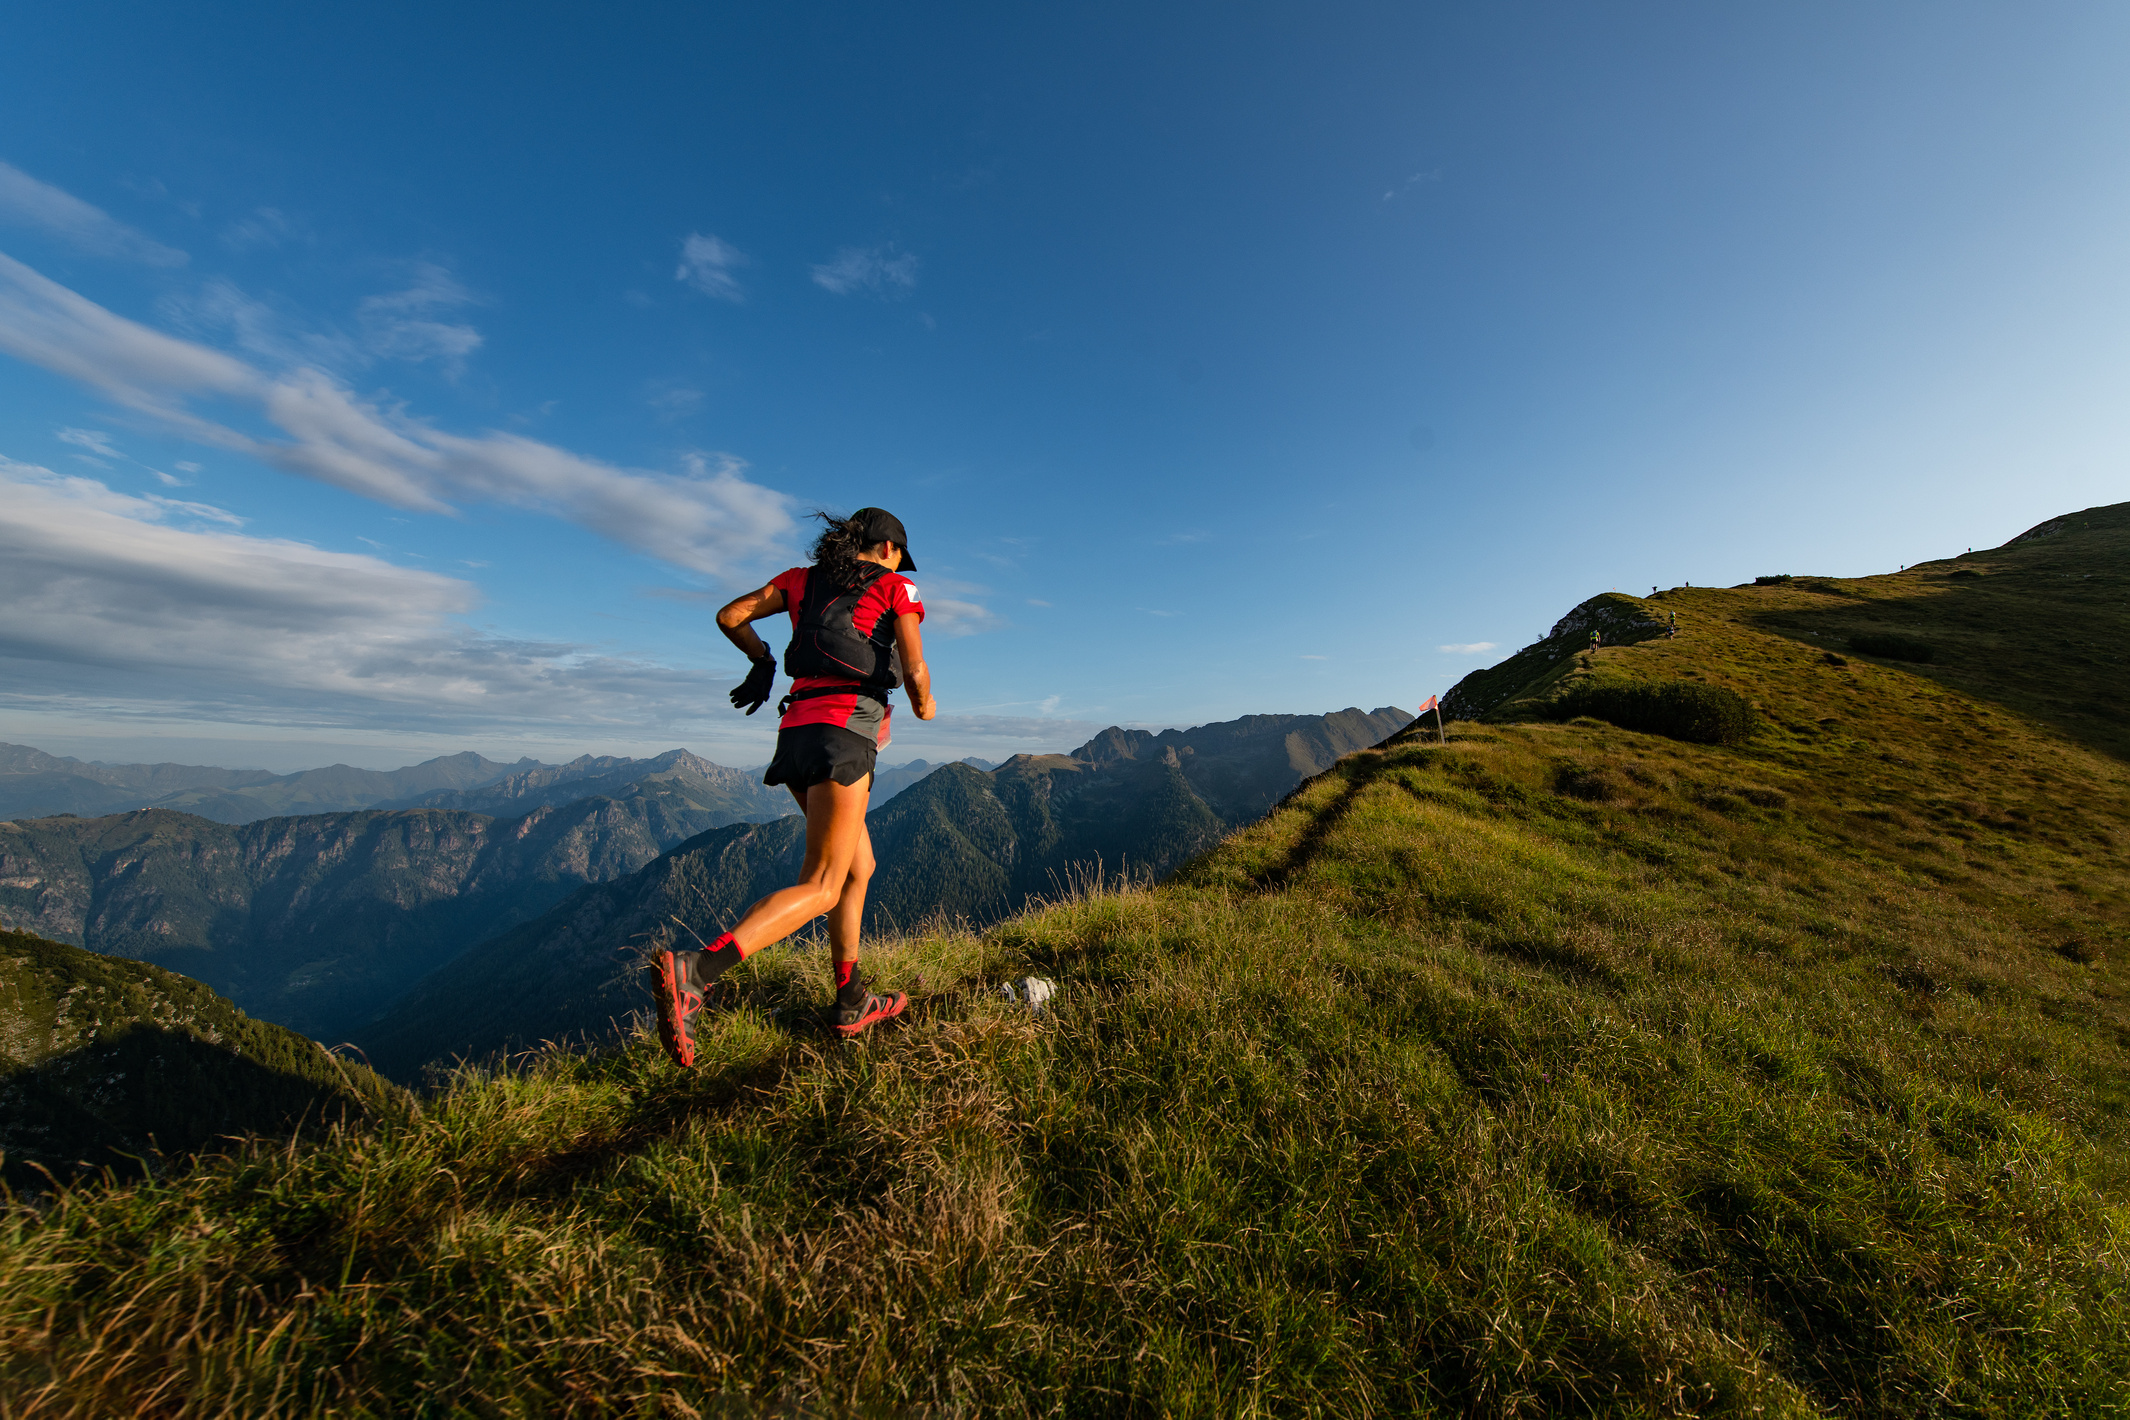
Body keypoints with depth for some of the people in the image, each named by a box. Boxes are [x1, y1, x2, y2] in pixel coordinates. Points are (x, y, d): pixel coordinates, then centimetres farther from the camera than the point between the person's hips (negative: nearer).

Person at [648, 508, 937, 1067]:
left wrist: (762, 660, 33)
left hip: (796, 729, 7)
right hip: (845, 729, -7)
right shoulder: (896, 588, 6)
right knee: (821, 888, -6)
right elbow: (914, 670, -4)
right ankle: (692, 972, -22)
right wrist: (924, 706, 16)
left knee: (859, 866, 17)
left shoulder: (802, 579, 21)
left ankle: (851, 1003, 23)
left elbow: (729, 615, 18)